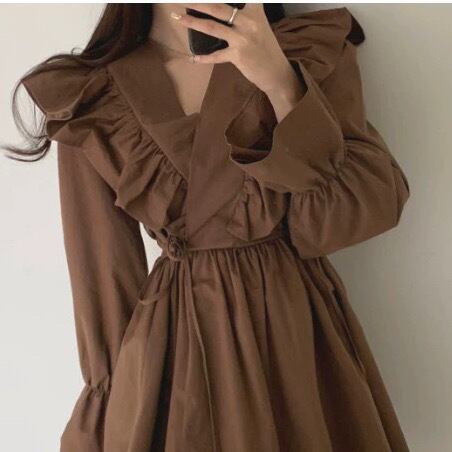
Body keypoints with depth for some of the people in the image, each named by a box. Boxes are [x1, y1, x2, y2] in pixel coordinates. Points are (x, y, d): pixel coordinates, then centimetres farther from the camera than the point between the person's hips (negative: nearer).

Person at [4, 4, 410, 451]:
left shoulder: (317, 49, -4)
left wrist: (281, 83, -24)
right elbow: (102, 271, 0)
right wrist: (111, 402, 4)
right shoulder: (89, 100, -4)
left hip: (301, 326, 1)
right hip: (171, 345, 0)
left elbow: (375, 209, -13)